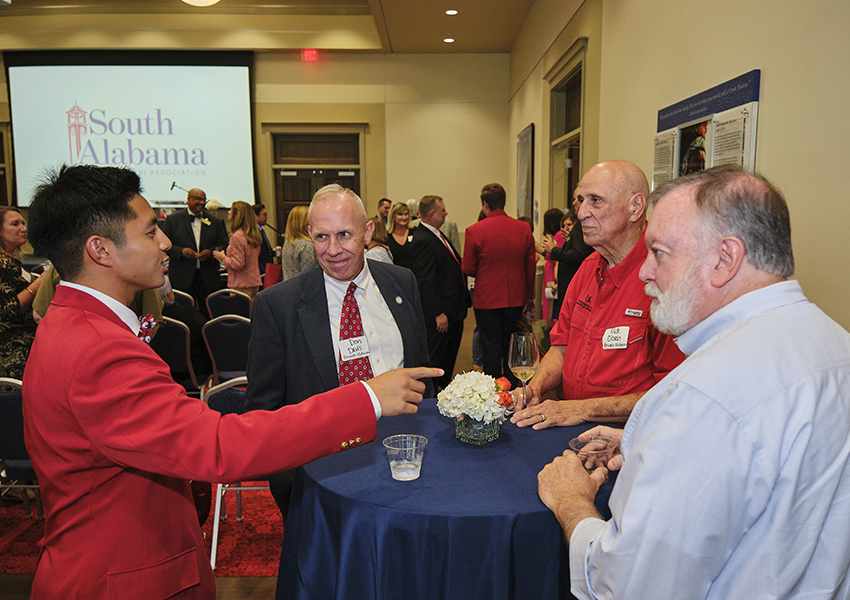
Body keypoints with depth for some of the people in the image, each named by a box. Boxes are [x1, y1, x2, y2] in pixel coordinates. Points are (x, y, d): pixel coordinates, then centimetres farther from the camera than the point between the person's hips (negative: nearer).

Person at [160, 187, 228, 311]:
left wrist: (211, 252, -9)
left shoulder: (215, 221, 12)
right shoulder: (173, 219, 6)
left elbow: (223, 244, 11)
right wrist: (181, 251, -15)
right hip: (182, 278, -2)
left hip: (209, 279, 2)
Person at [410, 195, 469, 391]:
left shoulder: (436, 234, 13)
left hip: (454, 311, 10)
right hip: (440, 314, -10)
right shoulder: (423, 240, -19)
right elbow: (426, 281, -23)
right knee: (436, 358, 0)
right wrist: (438, 313, -23)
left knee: (450, 355, 21)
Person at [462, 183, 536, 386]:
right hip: (516, 299, 3)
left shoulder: (474, 231, -13)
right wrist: (528, 295, 17)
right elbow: (531, 267, 5)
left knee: (492, 348, 6)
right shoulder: (524, 229, -3)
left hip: (487, 299, -3)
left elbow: (468, 268, -7)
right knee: (512, 347, 16)